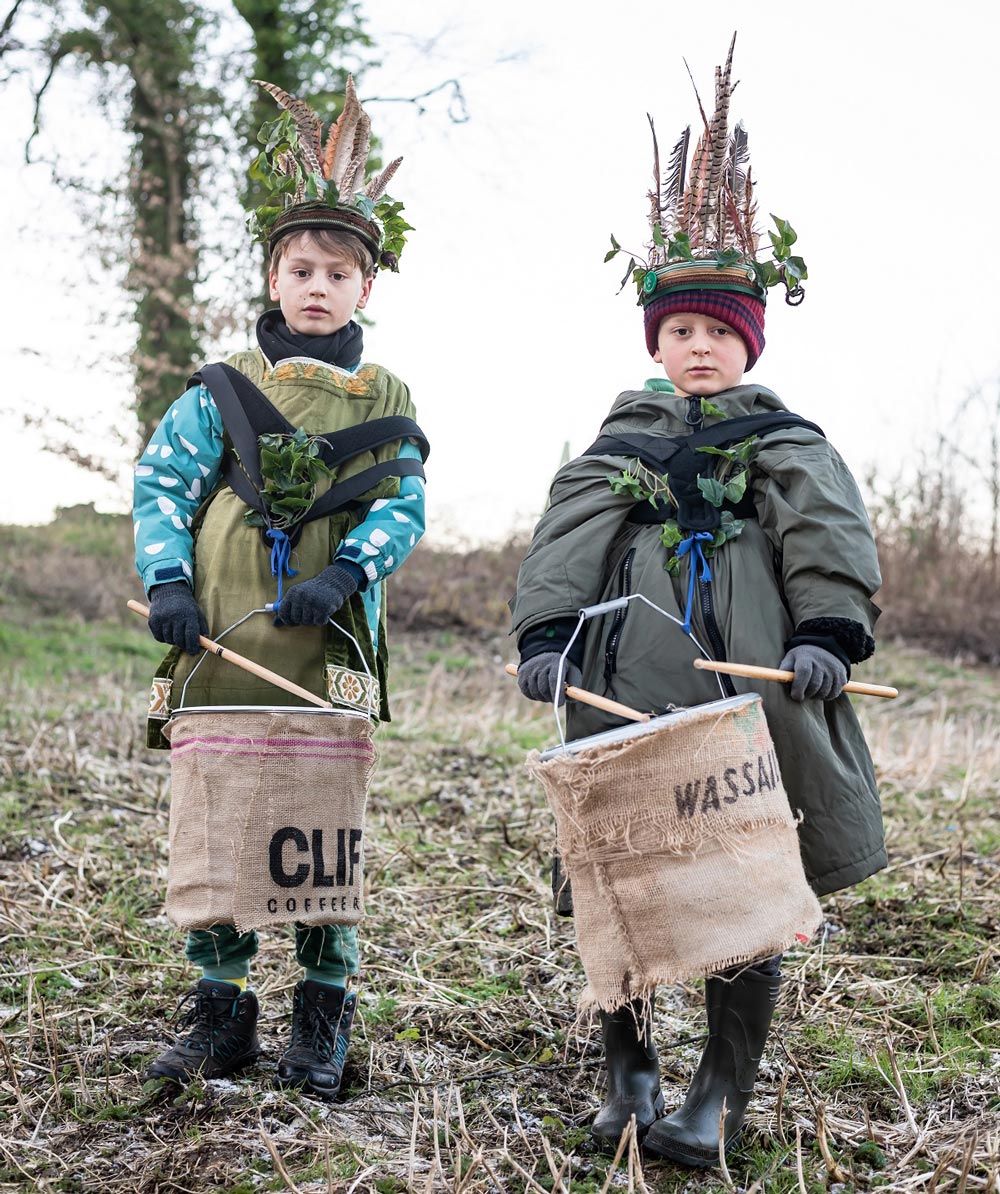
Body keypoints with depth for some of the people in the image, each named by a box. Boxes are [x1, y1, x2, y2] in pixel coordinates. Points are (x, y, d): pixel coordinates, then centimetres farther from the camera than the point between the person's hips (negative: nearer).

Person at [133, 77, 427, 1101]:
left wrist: (345, 571, -15)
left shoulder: (386, 402, 10)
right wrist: (167, 580, -12)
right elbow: (160, 482, 4)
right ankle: (219, 1012, 20)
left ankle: (323, 1018, 17)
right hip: (219, 647, 1)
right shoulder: (221, 391, 9)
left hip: (329, 652, -1)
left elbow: (403, 507, 2)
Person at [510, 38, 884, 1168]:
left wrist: (827, 630, -17)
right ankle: (628, 1076, 18)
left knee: (748, 892, 1)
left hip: (755, 690, -1)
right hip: (634, 684, 1)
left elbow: (831, 538, 0)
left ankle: (719, 1098, 13)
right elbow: (566, 540, 2)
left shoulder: (787, 440, 13)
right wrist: (546, 634, -13)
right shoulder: (621, 440, 16)